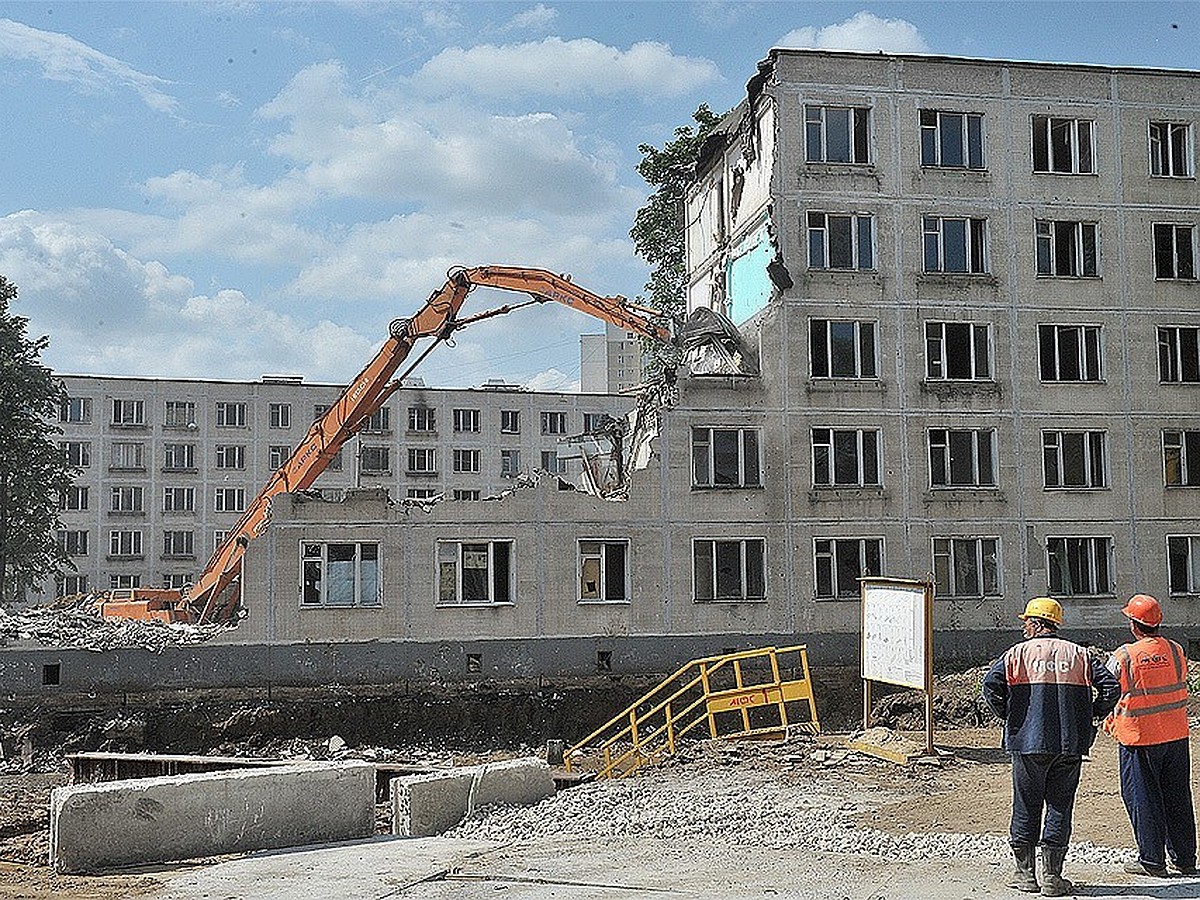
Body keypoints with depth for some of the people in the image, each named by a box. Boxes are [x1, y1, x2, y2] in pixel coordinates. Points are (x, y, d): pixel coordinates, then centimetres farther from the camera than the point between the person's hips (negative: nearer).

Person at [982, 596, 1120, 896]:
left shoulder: (1018, 653, 0)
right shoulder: (1078, 654, 7)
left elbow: (991, 683, -12)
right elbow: (1111, 686, 0)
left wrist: (1007, 715, 1)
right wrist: (1090, 716, 10)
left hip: (1028, 740, -2)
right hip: (1070, 744, 2)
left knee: (1026, 807, 9)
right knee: (1059, 807, 8)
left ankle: (1025, 873, 14)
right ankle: (1052, 876, 8)